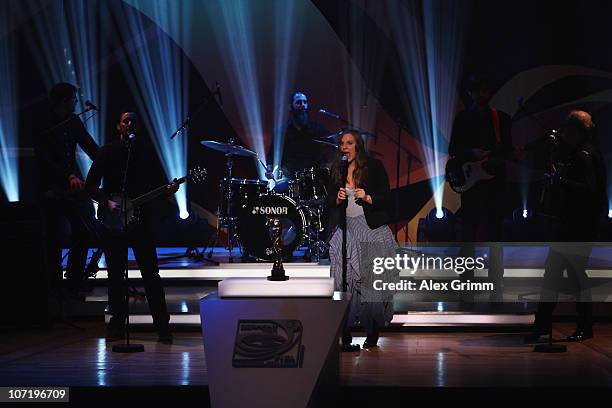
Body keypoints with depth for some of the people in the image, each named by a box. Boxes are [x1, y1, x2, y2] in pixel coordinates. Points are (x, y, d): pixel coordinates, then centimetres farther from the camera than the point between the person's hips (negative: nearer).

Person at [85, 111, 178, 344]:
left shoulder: (145, 152, 8)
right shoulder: (107, 152, 2)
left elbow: (152, 185, 12)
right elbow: (90, 186, 1)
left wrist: (167, 190, -8)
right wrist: (107, 202, -15)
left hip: (141, 218, 1)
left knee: (151, 274, -3)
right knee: (115, 274, 5)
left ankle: (162, 326, -1)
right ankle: (117, 323, 16)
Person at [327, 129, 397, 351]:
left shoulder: (374, 167, 0)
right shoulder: (336, 171, 11)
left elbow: (385, 198, 0)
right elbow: (329, 202, 14)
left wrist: (367, 198, -17)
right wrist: (338, 198, -6)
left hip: (372, 230, -3)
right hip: (346, 231, 3)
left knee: (372, 280, -3)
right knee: (344, 282, -7)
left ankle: (373, 333, 10)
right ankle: (345, 337, -7)